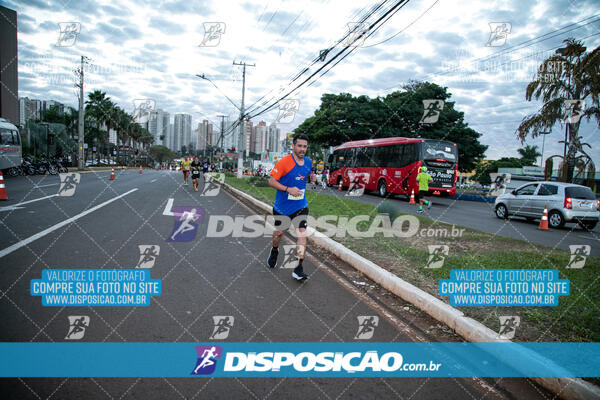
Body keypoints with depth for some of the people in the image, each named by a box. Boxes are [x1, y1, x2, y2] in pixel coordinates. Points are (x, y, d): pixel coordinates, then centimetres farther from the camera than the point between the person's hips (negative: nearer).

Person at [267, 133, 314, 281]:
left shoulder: (308, 162, 3)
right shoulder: (284, 162, -15)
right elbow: (271, 181, -15)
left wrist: (313, 176, 2)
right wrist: (288, 189, -26)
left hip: (300, 206, 3)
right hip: (282, 206, -3)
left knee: (302, 233, -13)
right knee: (279, 232, 14)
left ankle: (298, 269, -9)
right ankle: (274, 250, 49)